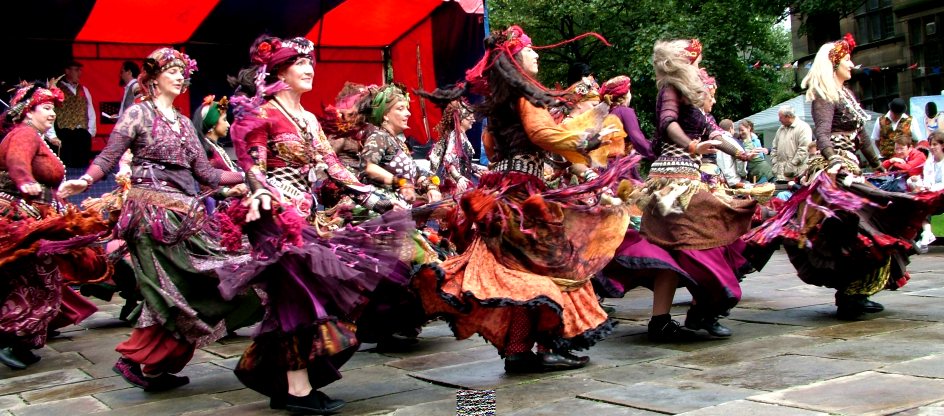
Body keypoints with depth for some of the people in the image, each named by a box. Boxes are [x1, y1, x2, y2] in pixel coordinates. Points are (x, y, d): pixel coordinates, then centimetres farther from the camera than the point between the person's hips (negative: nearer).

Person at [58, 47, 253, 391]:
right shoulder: (138, 113, 2)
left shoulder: (184, 123, 21)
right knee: (169, 289, -12)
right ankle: (135, 360, -1)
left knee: (191, 288, 0)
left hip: (187, 213, 7)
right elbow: (108, 158, -7)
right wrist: (85, 181, -26)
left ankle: (157, 368, 7)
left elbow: (205, 173, 18)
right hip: (152, 209, -7)